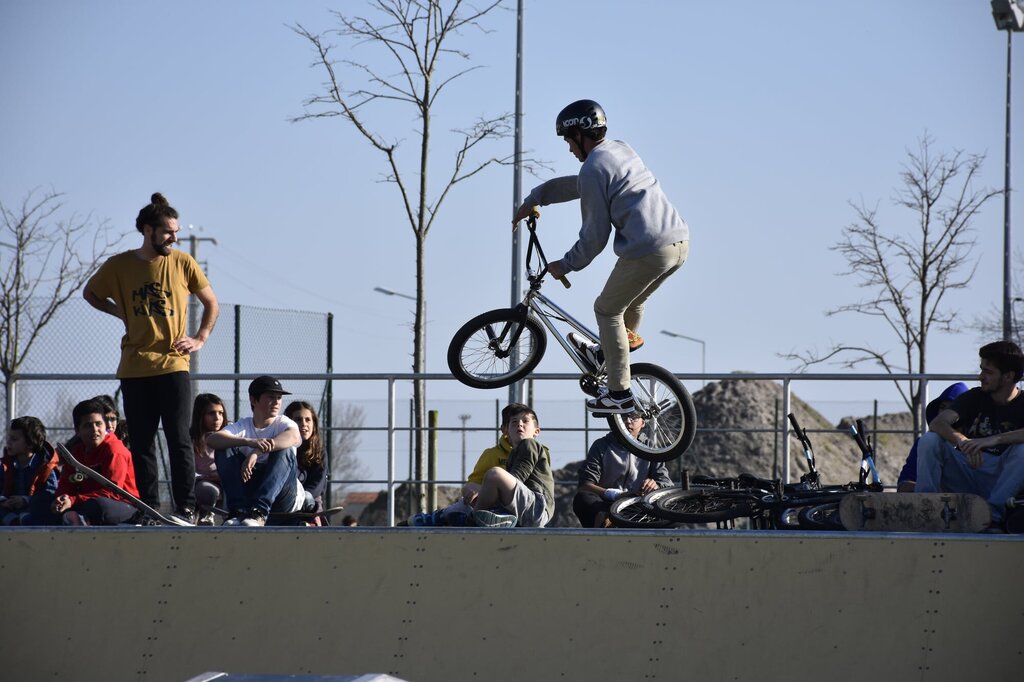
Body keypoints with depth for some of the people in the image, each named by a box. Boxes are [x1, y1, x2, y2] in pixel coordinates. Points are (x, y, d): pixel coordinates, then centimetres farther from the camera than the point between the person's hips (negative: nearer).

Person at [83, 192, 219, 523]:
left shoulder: (183, 263, 1)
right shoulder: (119, 266, 1)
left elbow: (211, 303, 14)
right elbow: (90, 293, 19)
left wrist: (200, 339, 1)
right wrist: (121, 313, 6)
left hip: (173, 364, -1)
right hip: (134, 368, 1)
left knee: (179, 441, -6)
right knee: (141, 445, 4)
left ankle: (186, 509, -3)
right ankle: (150, 511, 9)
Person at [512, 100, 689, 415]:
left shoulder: (593, 169, -6)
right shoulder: (620, 150, 21)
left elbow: (595, 234, -5)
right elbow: (575, 185, 35)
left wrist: (567, 265, 9)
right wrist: (533, 199, 38)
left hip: (647, 250, -8)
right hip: (680, 242, 8)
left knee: (608, 309, 10)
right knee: (632, 301, 31)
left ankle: (619, 394, 11)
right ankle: (606, 353, 47)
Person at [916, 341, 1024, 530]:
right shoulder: (975, 398, 5)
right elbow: (937, 424, -12)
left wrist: (995, 440, -40)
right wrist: (962, 441, -33)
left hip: (1002, 481, -3)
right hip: (966, 477, 3)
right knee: (929, 441, -16)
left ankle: (994, 516, -34)